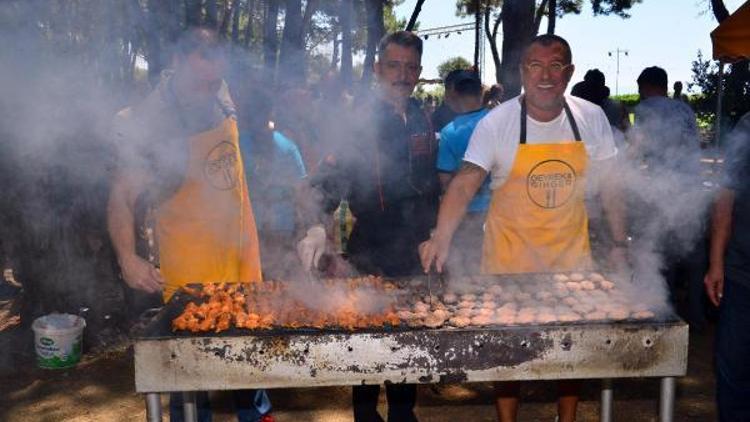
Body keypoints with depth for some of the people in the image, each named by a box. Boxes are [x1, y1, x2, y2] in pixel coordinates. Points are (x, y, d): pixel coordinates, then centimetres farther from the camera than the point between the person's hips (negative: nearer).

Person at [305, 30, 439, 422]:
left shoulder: (421, 120, 7)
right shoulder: (360, 121, -12)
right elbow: (328, 179, -22)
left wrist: (432, 236, 15)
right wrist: (315, 228, -38)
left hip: (416, 254, 6)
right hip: (372, 255, -5)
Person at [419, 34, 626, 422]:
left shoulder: (591, 118, -3)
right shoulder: (496, 123, -12)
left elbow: (609, 184, 6)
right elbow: (465, 184, -19)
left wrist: (619, 243, 6)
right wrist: (442, 238, -32)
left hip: (571, 253, 3)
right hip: (510, 255, -2)